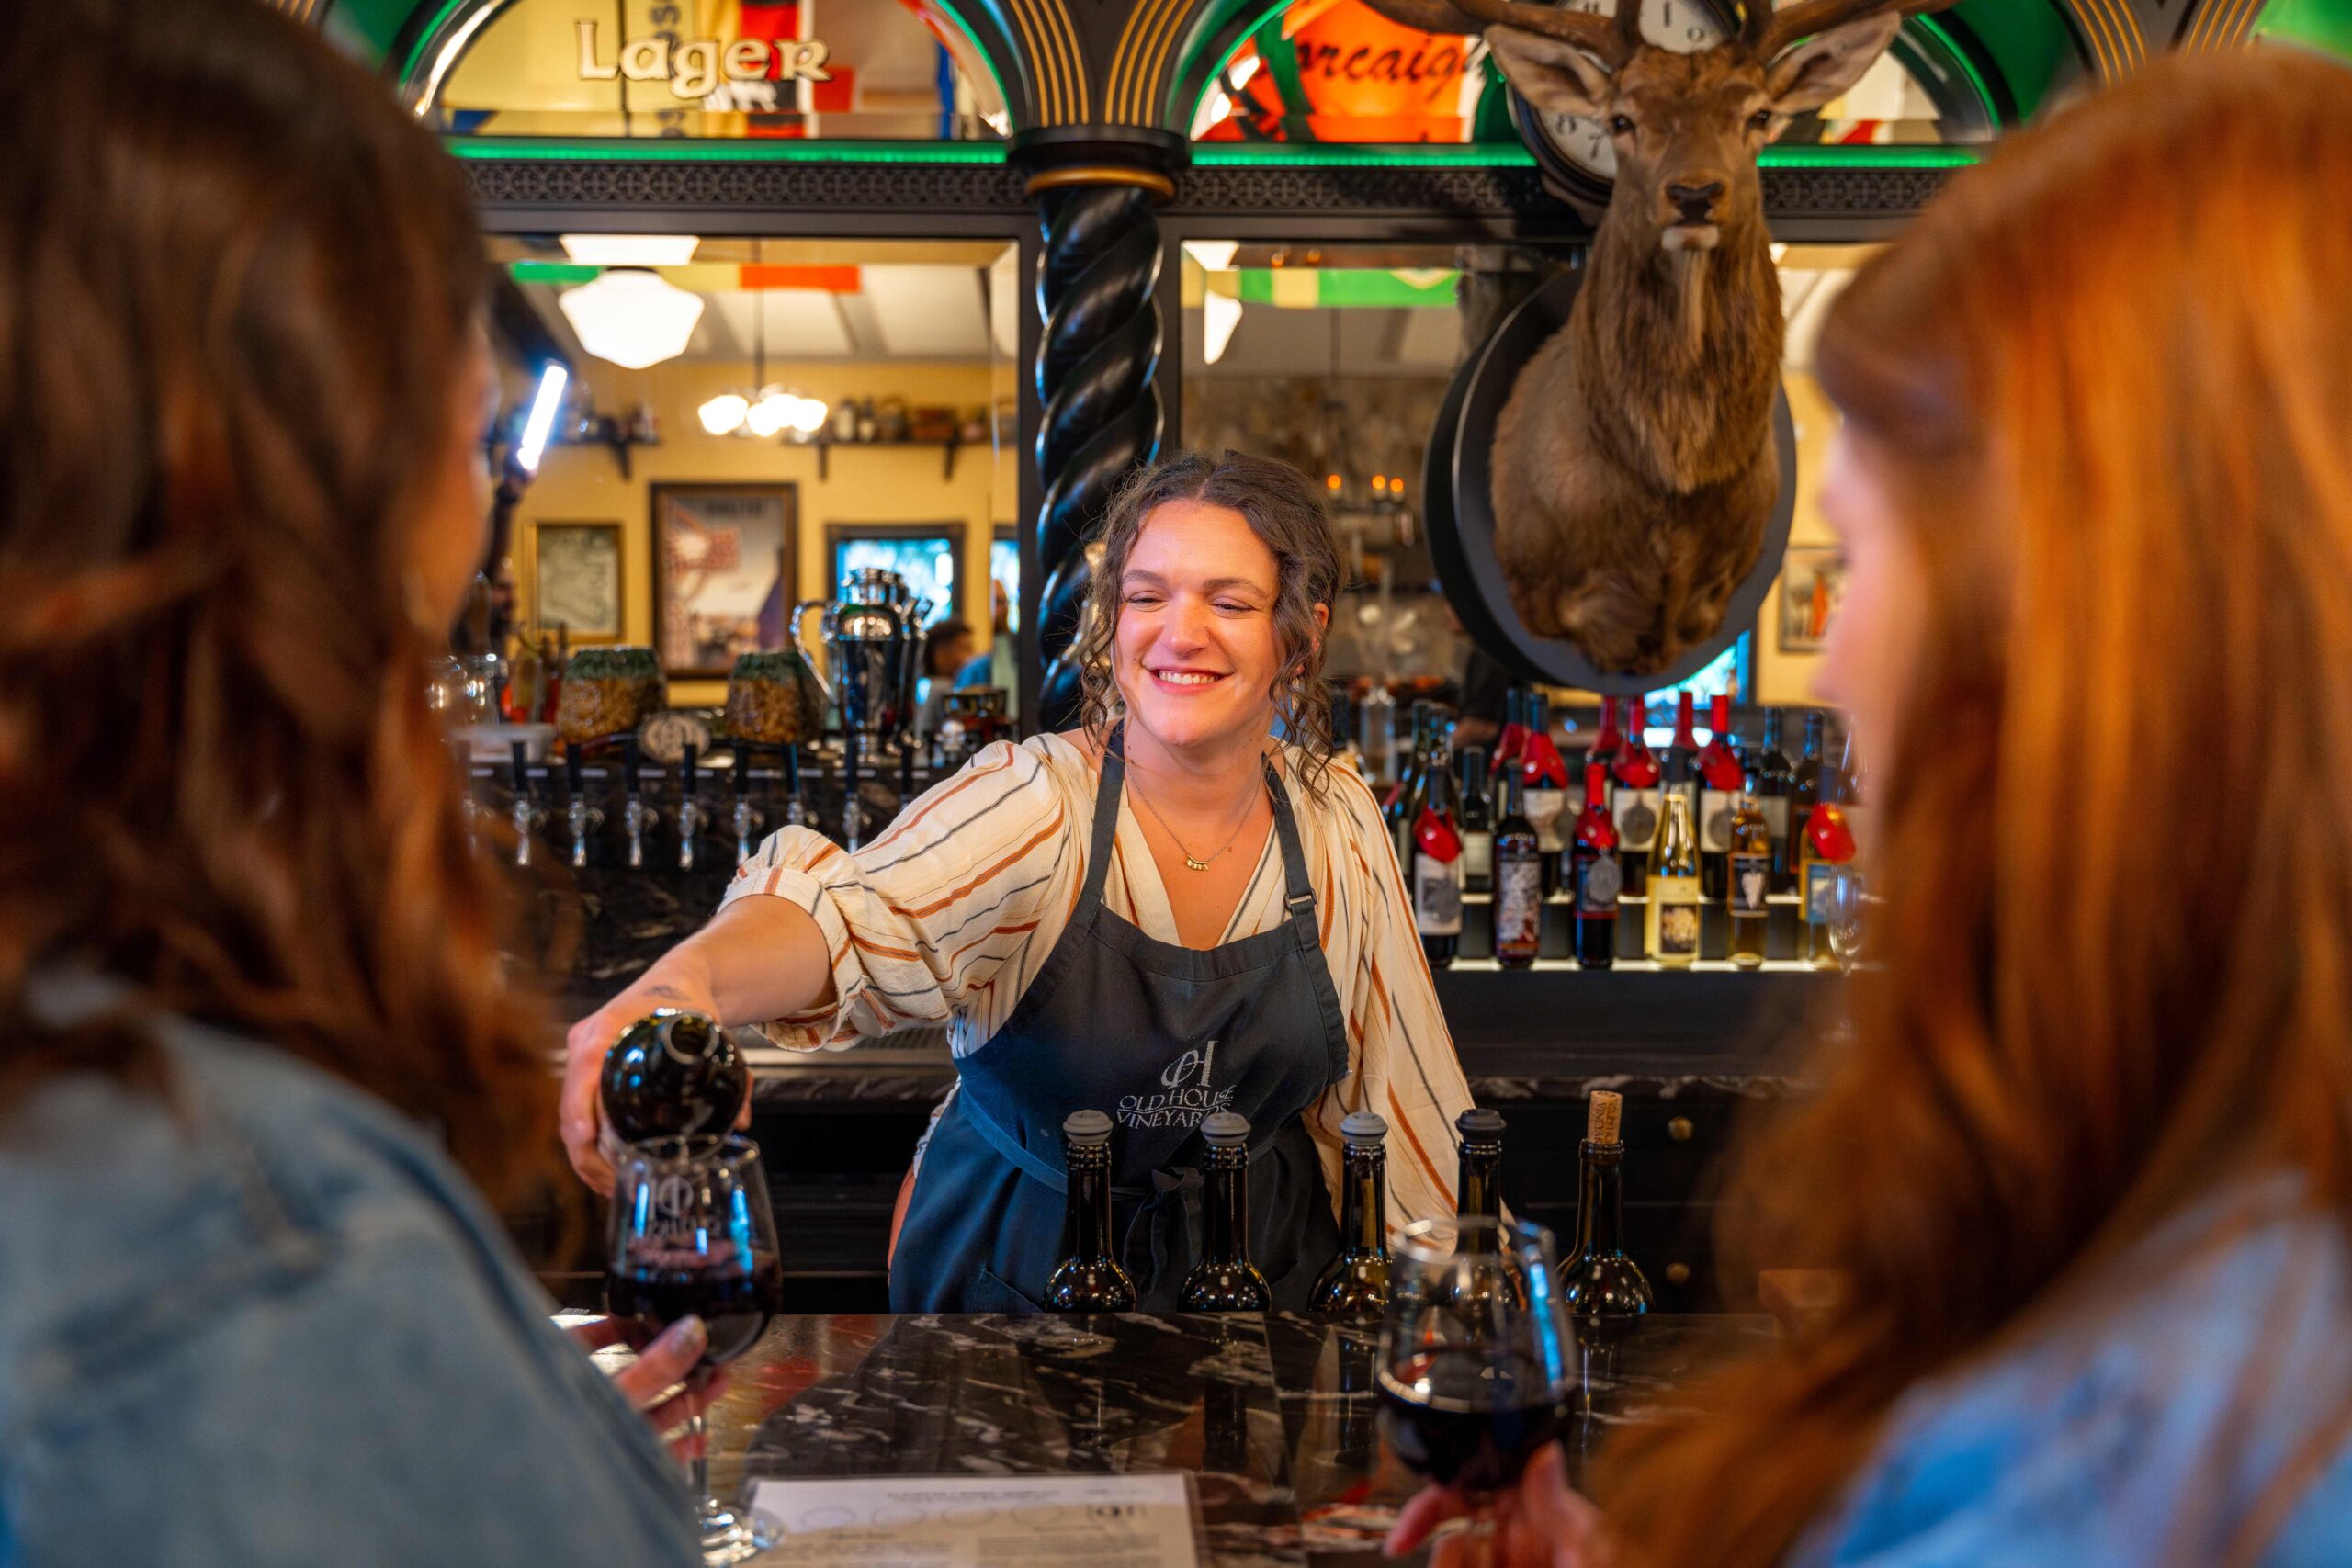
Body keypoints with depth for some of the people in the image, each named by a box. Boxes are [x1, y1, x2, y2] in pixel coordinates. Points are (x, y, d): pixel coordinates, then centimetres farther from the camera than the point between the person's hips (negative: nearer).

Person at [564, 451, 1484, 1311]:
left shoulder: (1340, 823, -4)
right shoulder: (1033, 804, -17)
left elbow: (1398, 1080, 7)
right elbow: (858, 916, -37)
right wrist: (690, 975, -57)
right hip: (1017, 1278, -1)